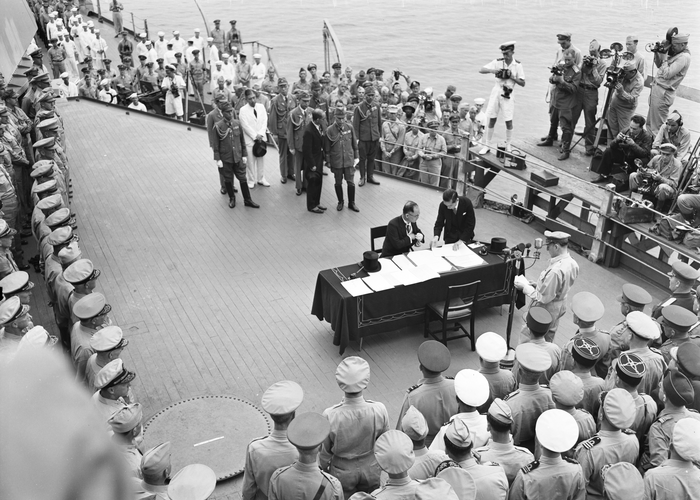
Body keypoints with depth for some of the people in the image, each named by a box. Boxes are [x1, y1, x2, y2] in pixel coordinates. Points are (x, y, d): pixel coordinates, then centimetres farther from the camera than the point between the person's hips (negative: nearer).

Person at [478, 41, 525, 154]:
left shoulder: (517, 65, -4)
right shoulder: (498, 62, -2)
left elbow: (523, 83, -3)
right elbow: (481, 70, -5)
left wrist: (512, 77, -18)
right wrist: (492, 70, -23)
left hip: (507, 94, -1)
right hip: (496, 91, 1)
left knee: (509, 121, 2)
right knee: (492, 119, 4)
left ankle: (508, 146, 18)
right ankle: (487, 146, 12)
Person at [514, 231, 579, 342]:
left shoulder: (555, 271, -35)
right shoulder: (572, 263, -7)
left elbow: (543, 298, -28)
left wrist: (524, 286, -18)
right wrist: (539, 285, 7)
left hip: (545, 309, -9)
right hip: (560, 306, 9)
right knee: (548, 338, 27)